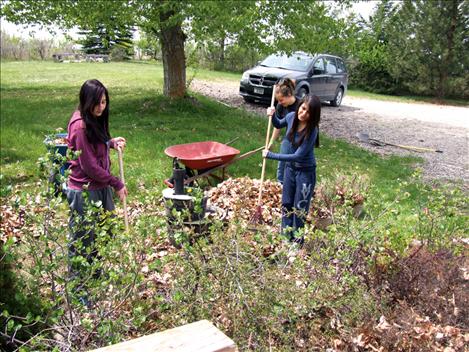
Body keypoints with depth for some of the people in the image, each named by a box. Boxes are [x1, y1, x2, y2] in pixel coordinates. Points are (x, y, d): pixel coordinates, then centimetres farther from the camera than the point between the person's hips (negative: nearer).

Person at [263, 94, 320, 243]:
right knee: (286, 204, 18)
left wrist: (270, 155, -24)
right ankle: (285, 237, 35)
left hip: (306, 172, -6)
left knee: (299, 209, 7)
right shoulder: (291, 116, -12)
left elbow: (298, 155, -28)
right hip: (290, 168, 6)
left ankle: (297, 242, 24)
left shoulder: (312, 130, -29)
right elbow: (278, 125, 13)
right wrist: (273, 115, -8)